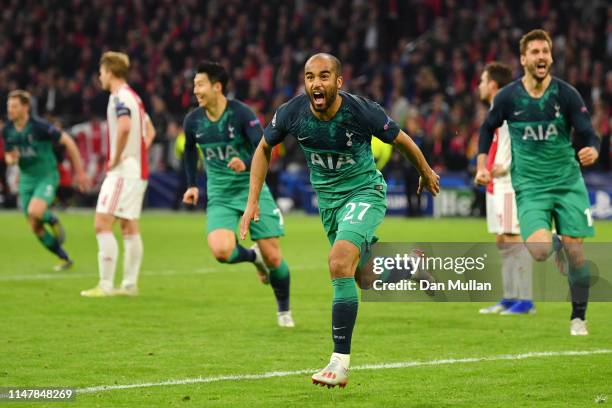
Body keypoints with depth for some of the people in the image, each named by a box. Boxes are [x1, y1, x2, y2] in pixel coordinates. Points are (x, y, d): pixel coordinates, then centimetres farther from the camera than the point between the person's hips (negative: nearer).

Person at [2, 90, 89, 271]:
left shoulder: (39, 126, -18)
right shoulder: (7, 131, -1)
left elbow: (68, 141, -11)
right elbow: (8, 156, 13)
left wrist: (80, 171, -9)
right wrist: (11, 159, -15)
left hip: (47, 176, -6)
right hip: (26, 180, 6)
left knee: (34, 212, -31)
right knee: (36, 228, 4)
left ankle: (53, 221, 4)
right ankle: (65, 259, 21)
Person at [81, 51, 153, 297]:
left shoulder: (119, 97, -13)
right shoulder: (133, 97, 17)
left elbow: (125, 127, -32)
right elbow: (149, 131, 27)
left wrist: (116, 158, -21)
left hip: (123, 172, -10)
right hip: (138, 170, 10)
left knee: (102, 224, -10)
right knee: (129, 227, 11)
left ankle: (106, 285, -13)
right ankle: (130, 284, 13)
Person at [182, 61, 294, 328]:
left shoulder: (241, 114, -16)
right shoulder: (193, 121, -3)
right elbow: (189, 150, 20)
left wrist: (246, 164, -43)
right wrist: (192, 184, 16)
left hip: (252, 188, -2)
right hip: (220, 196, 2)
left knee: (273, 257, -4)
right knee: (221, 251, -24)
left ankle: (283, 310, 23)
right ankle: (253, 256, 12)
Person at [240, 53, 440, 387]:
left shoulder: (361, 111, -25)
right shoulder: (292, 113, -16)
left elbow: (400, 140, -6)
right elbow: (264, 148, 3)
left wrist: (426, 173, 10)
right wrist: (253, 201, -2)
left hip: (364, 192, -5)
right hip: (327, 197, 5)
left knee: (339, 262, -27)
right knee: (366, 276, 15)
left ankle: (340, 362, -25)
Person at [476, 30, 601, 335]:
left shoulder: (566, 94, -6)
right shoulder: (508, 97, -3)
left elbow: (589, 135, -6)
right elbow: (487, 128, 15)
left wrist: (592, 150, -29)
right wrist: (482, 165, 5)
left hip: (568, 182, 1)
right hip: (529, 187, 0)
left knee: (575, 252, -4)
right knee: (539, 250, -21)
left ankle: (578, 318, 16)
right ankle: (555, 244, 18)